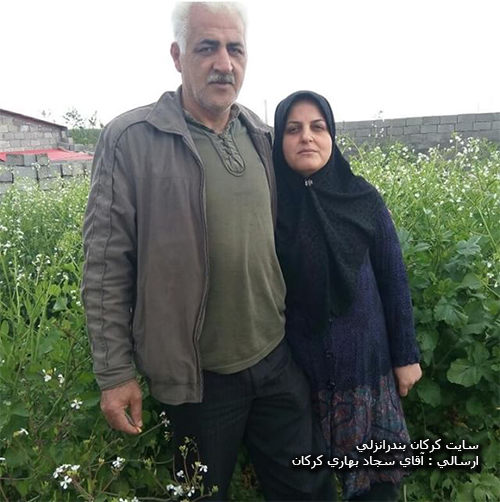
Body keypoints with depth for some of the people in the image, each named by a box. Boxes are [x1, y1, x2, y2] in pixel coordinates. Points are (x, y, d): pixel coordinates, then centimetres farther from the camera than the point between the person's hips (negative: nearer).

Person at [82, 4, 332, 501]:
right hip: (197, 374, -4)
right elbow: (106, 268, -12)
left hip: (278, 357, 5)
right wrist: (115, 374, -10)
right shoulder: (129, 140, -13)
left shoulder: (261, 138, 4)